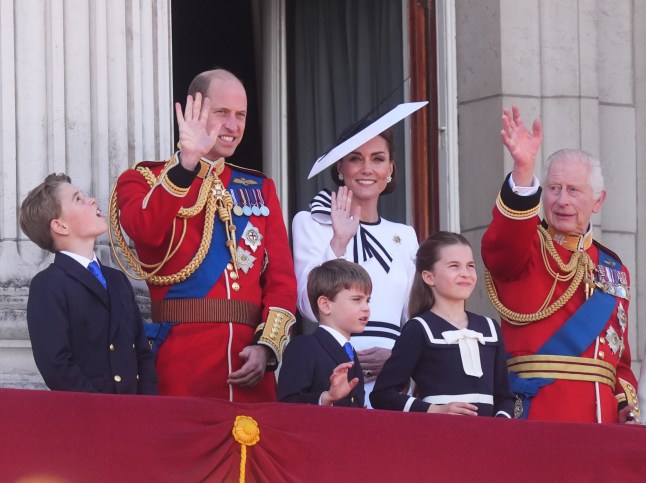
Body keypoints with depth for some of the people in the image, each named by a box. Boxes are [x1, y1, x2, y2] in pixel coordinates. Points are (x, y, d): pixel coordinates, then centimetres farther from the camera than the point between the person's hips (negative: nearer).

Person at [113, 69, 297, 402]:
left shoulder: (260, 189, 18)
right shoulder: (143, 180, 5)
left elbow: (281, 277, 10)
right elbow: (144, 232, -18)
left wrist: (268, 346, -6)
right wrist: (186, 163, -27)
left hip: (249, 364, 4)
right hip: (181, 359, -4)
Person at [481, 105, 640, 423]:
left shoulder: (613, 269, 20)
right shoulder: (519, 249, 3)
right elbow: (503, 243, -23)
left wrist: (628, 405, 5)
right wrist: (523, 169, -38)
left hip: (604, 416, 5)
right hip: (538, 414, -5)